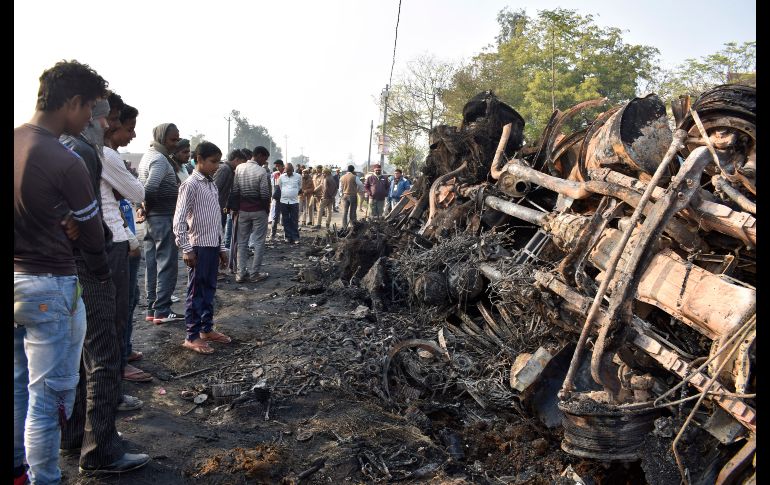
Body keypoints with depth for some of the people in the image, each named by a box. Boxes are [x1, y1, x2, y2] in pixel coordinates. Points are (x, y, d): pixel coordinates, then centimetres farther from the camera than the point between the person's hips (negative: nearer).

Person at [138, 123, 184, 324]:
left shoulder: (148, 155, 16)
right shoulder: (160, 159, -15)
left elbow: (144, 186, 20)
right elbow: (150, 188, -28)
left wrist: (147, 207, 12)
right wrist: (148, 205, -12)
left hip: (152, 218, 9)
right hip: (164, 217, -9)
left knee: (152, 264, 12)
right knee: (167, 265, -4)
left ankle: (152, 309, 18)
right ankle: (162, 311, 0)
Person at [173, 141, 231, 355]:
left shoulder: (212, 184, 13)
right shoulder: (190, 185, -11)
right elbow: (179, 220, -16)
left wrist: (222, 247, 17)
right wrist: (186, 249, -18)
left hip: (213, 246, 8)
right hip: (199, 246, -8)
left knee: (209, 289, 15)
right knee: (196, 292, 0)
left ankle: (207, 329, 27)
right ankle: (192, 337, 10)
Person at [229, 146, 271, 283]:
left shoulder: (239, 168, 1)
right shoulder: (262, 171, -13)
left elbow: (234, 190, 1)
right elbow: (265, 194, -13)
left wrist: (234, 208, 7)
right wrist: (267, 209, 2)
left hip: (242, 210, 4)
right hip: (258, 210, -4)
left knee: (242, 242, 10)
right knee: (259, 242, 5)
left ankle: (241, 273, 10)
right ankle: (255, 273, 7)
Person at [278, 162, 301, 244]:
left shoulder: (298, 176, -1)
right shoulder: (281, 177, 2)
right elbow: (279, 187, 15)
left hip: (294, 201, -1)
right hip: (284, 201, 2)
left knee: (294, 221, -1)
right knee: (286, 220, 5)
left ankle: (295, 237, 4)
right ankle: (288, 237, 12)